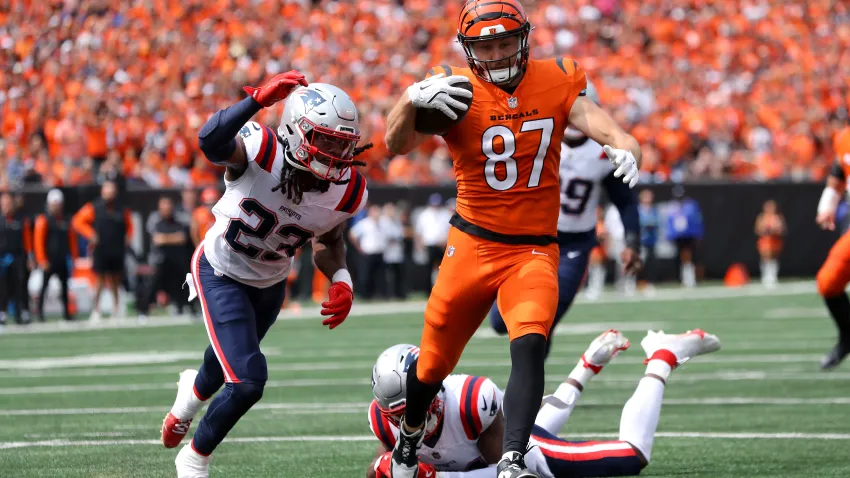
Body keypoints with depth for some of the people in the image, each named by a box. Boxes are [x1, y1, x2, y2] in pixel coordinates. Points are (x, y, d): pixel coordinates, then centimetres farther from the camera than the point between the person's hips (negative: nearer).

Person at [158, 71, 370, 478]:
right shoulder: (262, 151, -34)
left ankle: (193, 391, 68)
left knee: (228, 365, 28)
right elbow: (211, 143, -57)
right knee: (248, 382, -17)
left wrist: (341, 282, -14)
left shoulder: (346, 192, -19)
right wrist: (260, 98, -65)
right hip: (221, 273, -6)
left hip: (269, 284, 6)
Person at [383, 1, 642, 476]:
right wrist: (413, 99, -41)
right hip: (473, 245, 0)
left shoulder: (556, 84, -3)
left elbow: (613, 133, -10)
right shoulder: (457, 92, -9)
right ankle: (411, 436, 42)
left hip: (534, 252, 0)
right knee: (434, 361, 10)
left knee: (529, 346, -25)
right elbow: (397, 145, -20)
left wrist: (626, 151, -35)